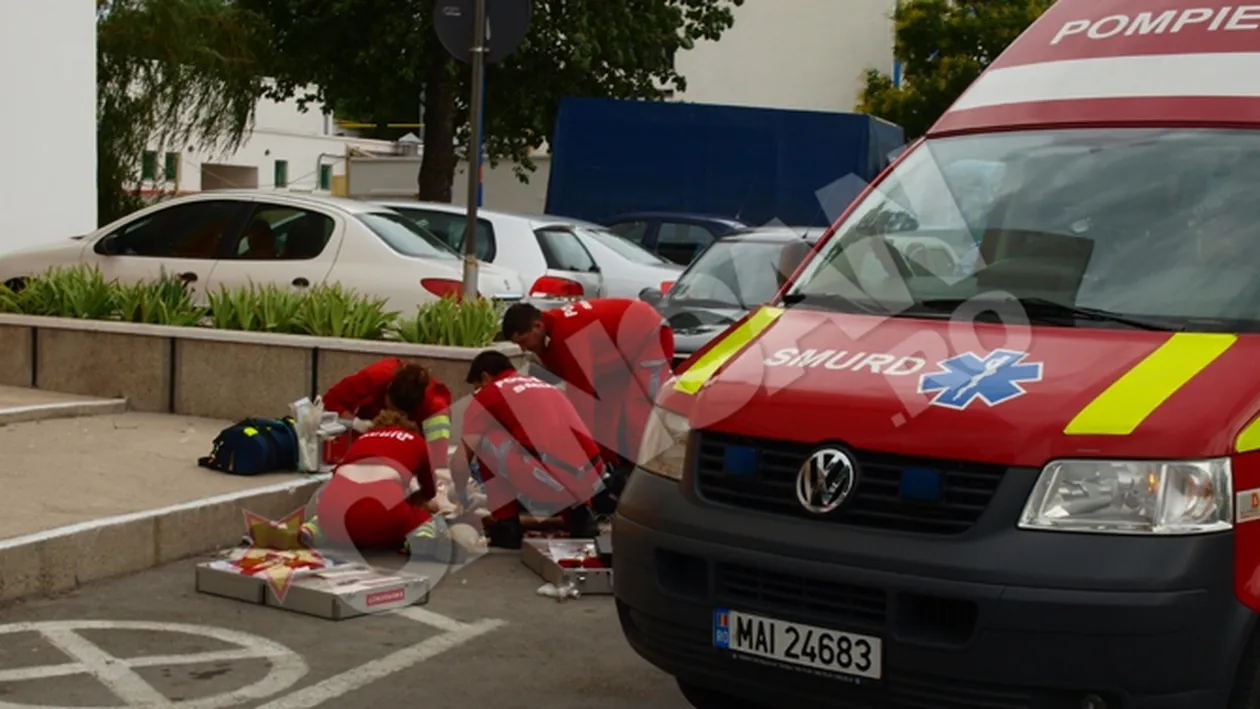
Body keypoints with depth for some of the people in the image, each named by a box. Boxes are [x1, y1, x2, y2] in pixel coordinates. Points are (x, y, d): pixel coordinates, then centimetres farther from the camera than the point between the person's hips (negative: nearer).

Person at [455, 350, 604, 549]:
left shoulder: (487, 395, 14)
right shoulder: (544, 385, 32)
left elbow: (462, 458, 16)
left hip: (545, 484, -7)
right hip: (591, 478, 7)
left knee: (485, 444, 14)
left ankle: (506, 526, 11)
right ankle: (580, 515, 16)